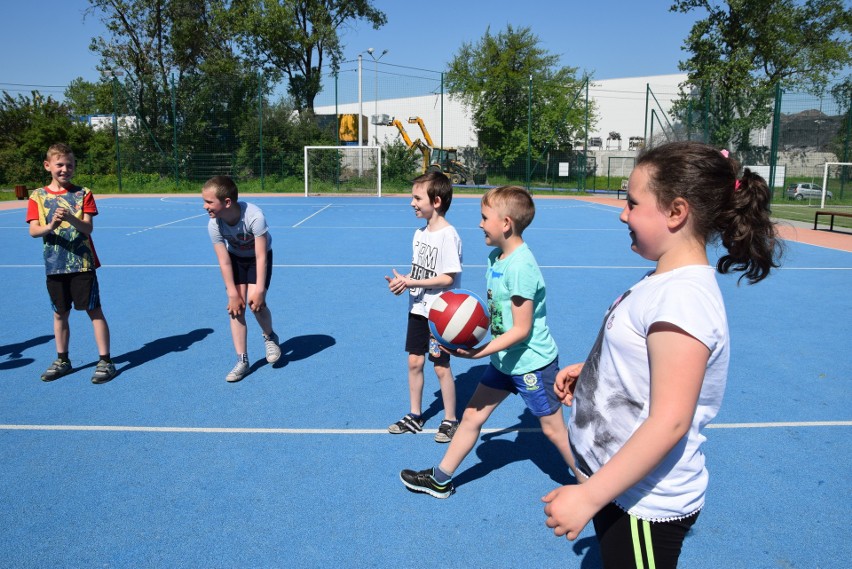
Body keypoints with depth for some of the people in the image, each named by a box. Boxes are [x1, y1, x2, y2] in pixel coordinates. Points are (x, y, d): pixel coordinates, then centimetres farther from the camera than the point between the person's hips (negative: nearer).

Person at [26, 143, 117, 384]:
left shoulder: (83, 194, 0)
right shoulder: (38, 196, 4)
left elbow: (88, 228, -10)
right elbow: (33, 231, -5)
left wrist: (71, 218, -29)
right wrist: (50, 226, -26)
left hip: (82, 263, -2)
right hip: (54, 266, 3)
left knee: (94, 310, -1)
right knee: (60, 313, 12)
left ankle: (105, 361, 5)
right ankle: (62, 360, 27)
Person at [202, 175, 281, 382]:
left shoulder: (254, 217, -38)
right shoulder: (214, 225, -26)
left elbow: (261, 257, -31)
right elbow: (224, 262, -19)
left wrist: (259, 290, -30)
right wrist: (233, 294, -20)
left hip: (259, 256, -3)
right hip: (236, 258, 3)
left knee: (256, 304, -17)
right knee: (236, 306, -8)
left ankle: (270, 337, 16)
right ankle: (242, 361, 2)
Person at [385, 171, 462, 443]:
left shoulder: (448, 235, -19)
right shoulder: (420, 232, 6)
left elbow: (448, 278, -22)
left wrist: (411, 282, -21)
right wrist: (404, 281, -8)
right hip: (418, 309, 8)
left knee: (441, 367, 4)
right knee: (414, 362, 14)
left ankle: (450, 420, 22)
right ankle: (414, 416, 30)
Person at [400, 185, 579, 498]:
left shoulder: (520, 266, -25)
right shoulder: (496, 256, 1)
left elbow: (521, 329, -23)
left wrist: (479, 352, -23)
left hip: (532, 363, -8)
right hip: (504, 360, 8)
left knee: (554, 429, 8)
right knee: (472, 415, 14)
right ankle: (440, 479, 28)